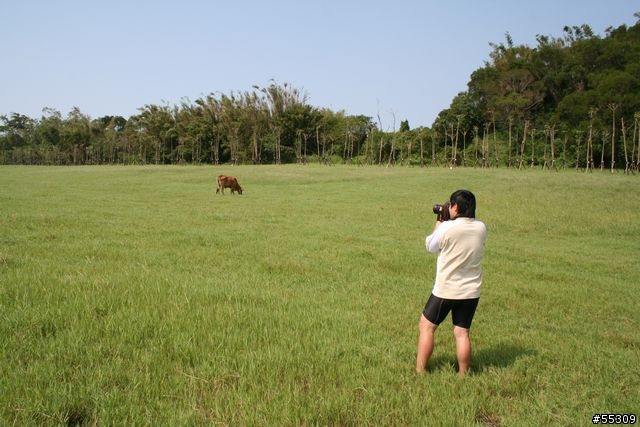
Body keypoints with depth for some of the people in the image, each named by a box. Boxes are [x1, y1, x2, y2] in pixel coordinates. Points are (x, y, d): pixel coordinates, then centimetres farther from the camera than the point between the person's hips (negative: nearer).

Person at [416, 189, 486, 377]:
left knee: (426, 327, 11)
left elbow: (430, 246, -1)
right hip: (471, 291, 4)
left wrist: (439, 222, 9)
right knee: (462, 333, 13)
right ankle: (463, 375, 20)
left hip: (445, 290, -4)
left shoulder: (447, 228, -18)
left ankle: (419, 372, 14)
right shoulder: (481, 228, -3)